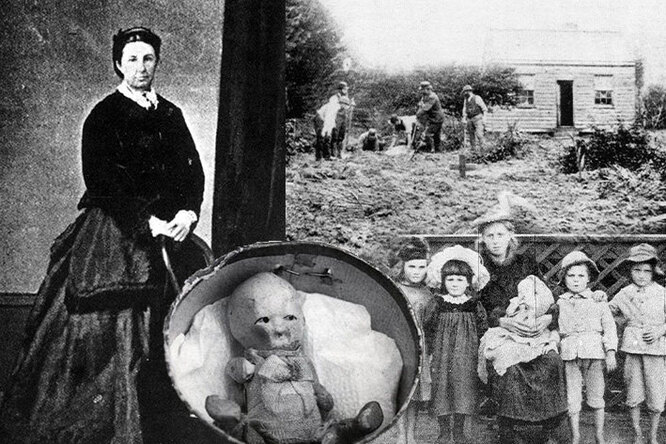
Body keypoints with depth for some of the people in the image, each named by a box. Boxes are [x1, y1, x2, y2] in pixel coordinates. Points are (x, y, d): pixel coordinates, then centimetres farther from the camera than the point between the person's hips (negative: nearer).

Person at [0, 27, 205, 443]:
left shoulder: (171, 115, 13)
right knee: (112, 323, -5)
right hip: (114, 234, -5)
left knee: (163, 328, 5)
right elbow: (102, 183, -10)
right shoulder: (103, 116, -3)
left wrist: (188, 212, -8)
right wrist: (147, 221, -17)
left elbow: (193, 171, 11)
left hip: (168, 233, 5)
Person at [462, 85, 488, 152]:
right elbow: (464, 110, 22)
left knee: (479, 134, -17)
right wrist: (464, 119, 10)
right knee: (471, 135, 4)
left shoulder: (477, 98, -4)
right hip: (469, 119, 6)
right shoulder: (466, 100, 13)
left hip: (478, 118, -6)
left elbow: (484, 108, -2)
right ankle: (473, 149, 9)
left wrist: (484, 118, -9)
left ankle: (481, 149, -11)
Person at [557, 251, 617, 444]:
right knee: (572, 398, 4)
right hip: (570, 355, 1)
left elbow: (609, 326, 1)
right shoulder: (560, 303, 8)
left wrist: (610, 351, -7)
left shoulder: (597, 301, 4)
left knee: (596, 397, 8)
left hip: (594, 353, -1)